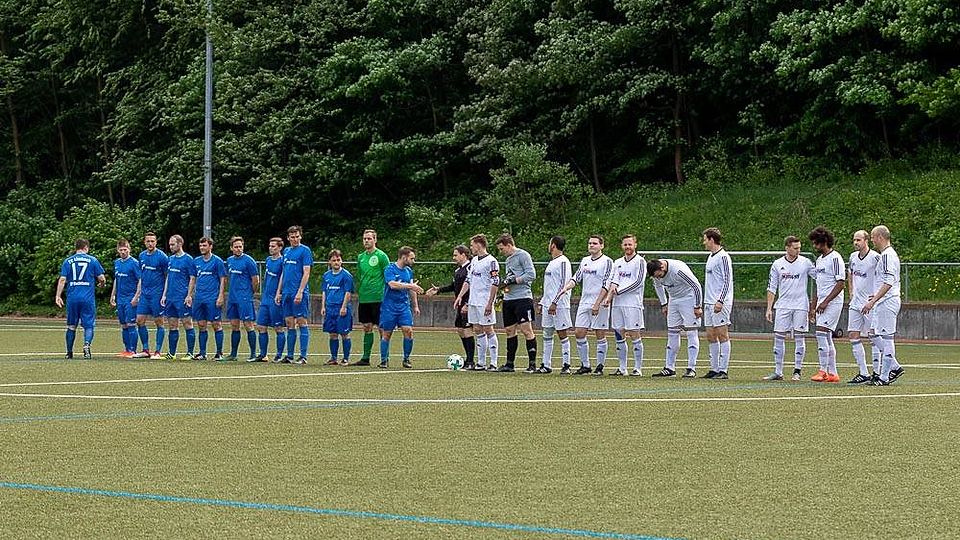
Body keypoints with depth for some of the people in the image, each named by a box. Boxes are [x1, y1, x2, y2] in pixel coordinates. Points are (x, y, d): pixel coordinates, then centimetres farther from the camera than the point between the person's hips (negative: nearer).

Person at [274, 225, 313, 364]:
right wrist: (278, 292, 16)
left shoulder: (305, 251, -5)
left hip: (299, 293, -7)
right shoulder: (286, 252, 16)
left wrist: (300, 292, -18)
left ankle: (303, 356, -5)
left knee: (302, 323, -5)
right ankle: (289, 356, 13)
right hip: (287, 293, 7)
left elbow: (306, 273, -11)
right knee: (289, 325, 9)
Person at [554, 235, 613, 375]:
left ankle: (600, 366, 5)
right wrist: (565, 288, -7)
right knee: (579, 333, 2)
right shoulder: (584, 261, 15)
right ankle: (585, 365, 11)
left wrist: (597, 304, -18)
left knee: (600, 335, -2)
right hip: (584, 302, 7)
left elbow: (606, 285, -12)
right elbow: (576, 278, 13)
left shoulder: (607, 261, -6)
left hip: (600, 304, -6)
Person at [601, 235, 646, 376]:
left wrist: (618, 291, -10)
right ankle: (622, 368, 12)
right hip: (617, 304, 6)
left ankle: (638, 368, -3)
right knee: (620, 336, 6)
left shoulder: (640, 261, -1)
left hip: (633, 303, -6)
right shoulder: (618, 262, 17)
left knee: (635, 335, -6)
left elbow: (638, 282, -9)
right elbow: (613, 282, 9)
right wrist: (608, 297, -8)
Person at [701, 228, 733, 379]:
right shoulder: (711, 257, 18)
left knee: (722, 335, -7)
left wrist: (720, 301, -21)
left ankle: (723, 370, -6)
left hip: (720, 304, -9)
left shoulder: (723, 257, -11)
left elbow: (727, 281, -15)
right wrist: (705, 302, 21)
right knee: (711, 336, 9)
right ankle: (714, 368, 13)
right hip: (709, 304, 9)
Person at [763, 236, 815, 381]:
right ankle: (778, 372, 6)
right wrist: (769, 308, 4)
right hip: (783, 306, 2)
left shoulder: (805, 263, 0)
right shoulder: (777, 264, 4)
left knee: (799, 337, -2)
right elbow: (771, 288, 8)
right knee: (779, 337, 0)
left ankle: (797, 371, 4)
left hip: (800, 306, -2)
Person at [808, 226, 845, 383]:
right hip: (822, 303, 9)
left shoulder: (835, 258, -11)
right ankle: (832, 373, 11)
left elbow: (841, 283, -16)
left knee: (821, 333, -17)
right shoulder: (819, 260, 17)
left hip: (833, 302, -9)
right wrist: (813, 307, 19)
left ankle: (823, 371, -16)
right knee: (826, 338, 8)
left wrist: (825, 302, -19)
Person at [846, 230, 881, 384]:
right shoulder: (853, 257, 10)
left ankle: (877, 372, 4)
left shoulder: (875, 257, -13)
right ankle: (863, 373, 11)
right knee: (853, 336, 4)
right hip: (855, 302, 7)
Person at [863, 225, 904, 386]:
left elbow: (889, 282, -23)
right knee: (875, 336, 14)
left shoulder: (887, 255, -15)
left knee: (886, 338, -6)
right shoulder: (888, 254, 17)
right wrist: (876, 295, 24)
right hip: (884, 302, 11)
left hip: (887, 302, -11)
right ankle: (895, 367, 15)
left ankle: (884, 377, -2)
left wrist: (873, 301, -25)